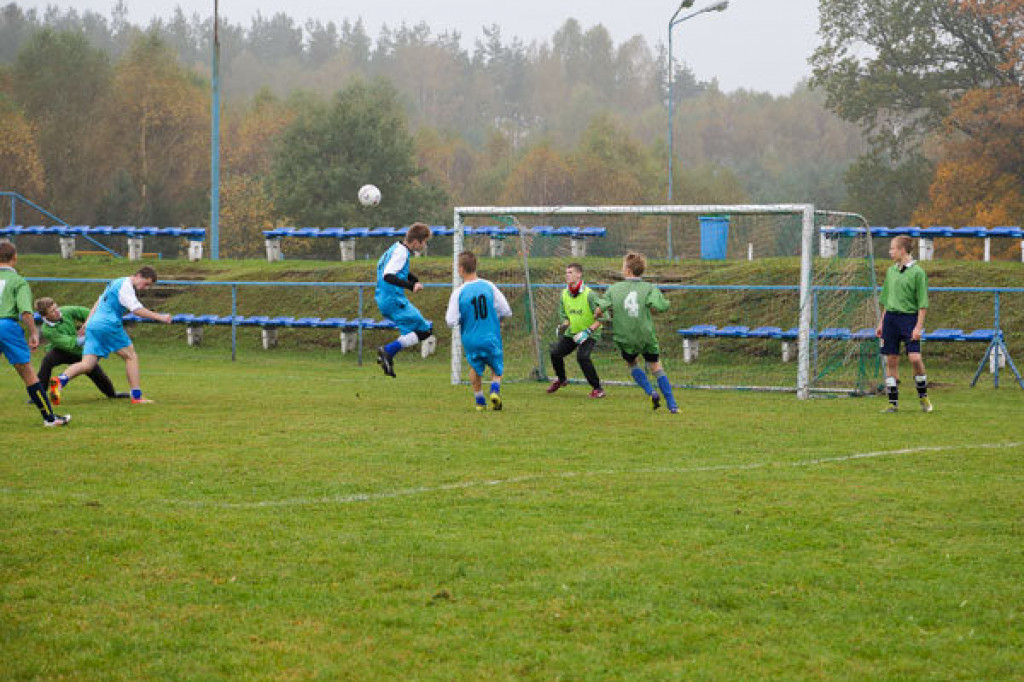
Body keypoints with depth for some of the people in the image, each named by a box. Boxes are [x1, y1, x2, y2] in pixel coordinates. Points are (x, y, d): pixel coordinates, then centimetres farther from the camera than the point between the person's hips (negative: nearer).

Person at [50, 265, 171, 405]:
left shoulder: (117, 283, 24)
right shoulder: (126, 286, -7)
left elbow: (98, 302, 29)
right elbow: (136, 309, -17)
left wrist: (87, 323, 29)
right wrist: (160, 317, -15)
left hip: (93, 325, 8)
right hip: (108, 325, -8)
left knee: (87, 365, -3)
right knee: (131, 356, 4)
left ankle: (61, 379, -27)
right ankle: (136, 396, 1)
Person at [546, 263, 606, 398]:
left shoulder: (589, 294, -20)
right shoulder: (564, 294, -1)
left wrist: (588, 331, -27)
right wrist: (563, 326, -8)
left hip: (590, 334, -6)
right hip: (572, 332, 6)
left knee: (582, 356, -28)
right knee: (555, 352, -4)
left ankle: (597, 388, -15)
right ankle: (561, 379, 26)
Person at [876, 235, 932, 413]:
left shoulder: (917, 272, -5)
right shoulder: (891, 271, 12)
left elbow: (923, 303, -7)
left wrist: (919, 326, -14)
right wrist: (881, 323, 15)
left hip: (909, 317, -6)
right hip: (890, 317, 6)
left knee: (915, 358, -15)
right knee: (891, 360, 3)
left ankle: (923, 396, 5)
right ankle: (893, 403, 8)